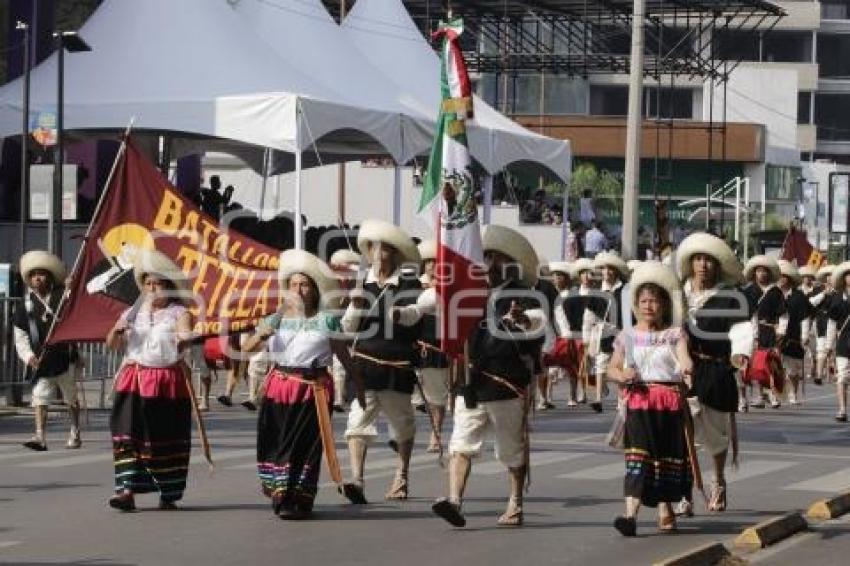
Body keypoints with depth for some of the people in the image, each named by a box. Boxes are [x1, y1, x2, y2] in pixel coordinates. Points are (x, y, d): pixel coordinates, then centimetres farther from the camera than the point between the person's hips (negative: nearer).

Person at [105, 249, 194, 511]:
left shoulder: (178, 313, 2)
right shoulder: (132, 313, 13)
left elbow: (185, 332, -18)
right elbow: (112, 344, 10)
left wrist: (184, 338, -42)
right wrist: (117, 331, -13)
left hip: (169, 383, -2)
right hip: (134, 381, 3)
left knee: (167, 438, 3)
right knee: (129, 434, -9)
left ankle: (168, 494, 14)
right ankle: (127, 490, -13)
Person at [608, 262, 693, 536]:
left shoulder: (674, 334, 6)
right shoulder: (628, 337, 10)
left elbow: (683, 356, -11)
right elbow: (612, 368, 11)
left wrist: (686, 365, -36)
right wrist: (623, 375, -13)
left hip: (670, 399, 1)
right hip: (639, 399, -1)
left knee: (668, 453, 7)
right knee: (638, 452, -14)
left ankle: (665, 509, 23)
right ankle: (631, 513, -23)